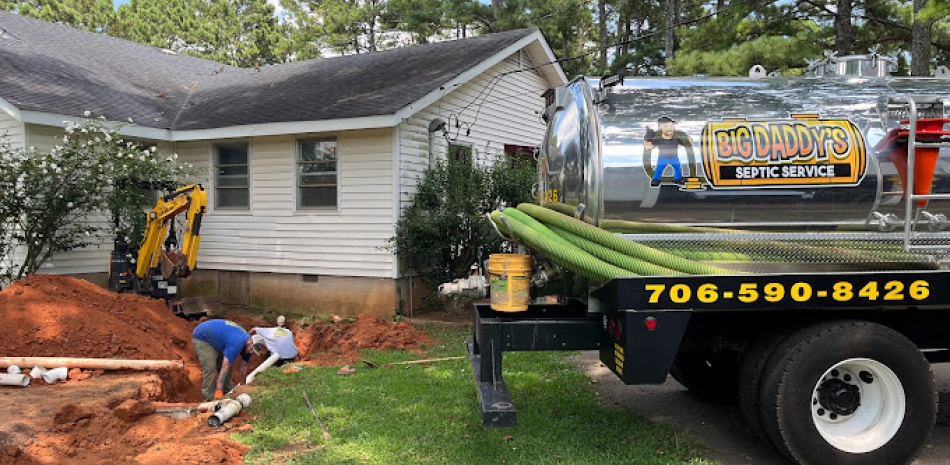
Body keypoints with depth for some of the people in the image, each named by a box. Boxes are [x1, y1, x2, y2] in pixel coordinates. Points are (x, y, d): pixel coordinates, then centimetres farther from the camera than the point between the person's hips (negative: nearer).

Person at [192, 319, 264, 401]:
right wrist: (219, 390, -38)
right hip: (201, 338, -9)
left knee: (227, 364, 3)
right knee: (210, 369, -17)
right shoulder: (237, 343, -37)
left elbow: (244, 365, 4)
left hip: (215, 338, 9)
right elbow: (225, 367, -38)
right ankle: (210, 399, -10)